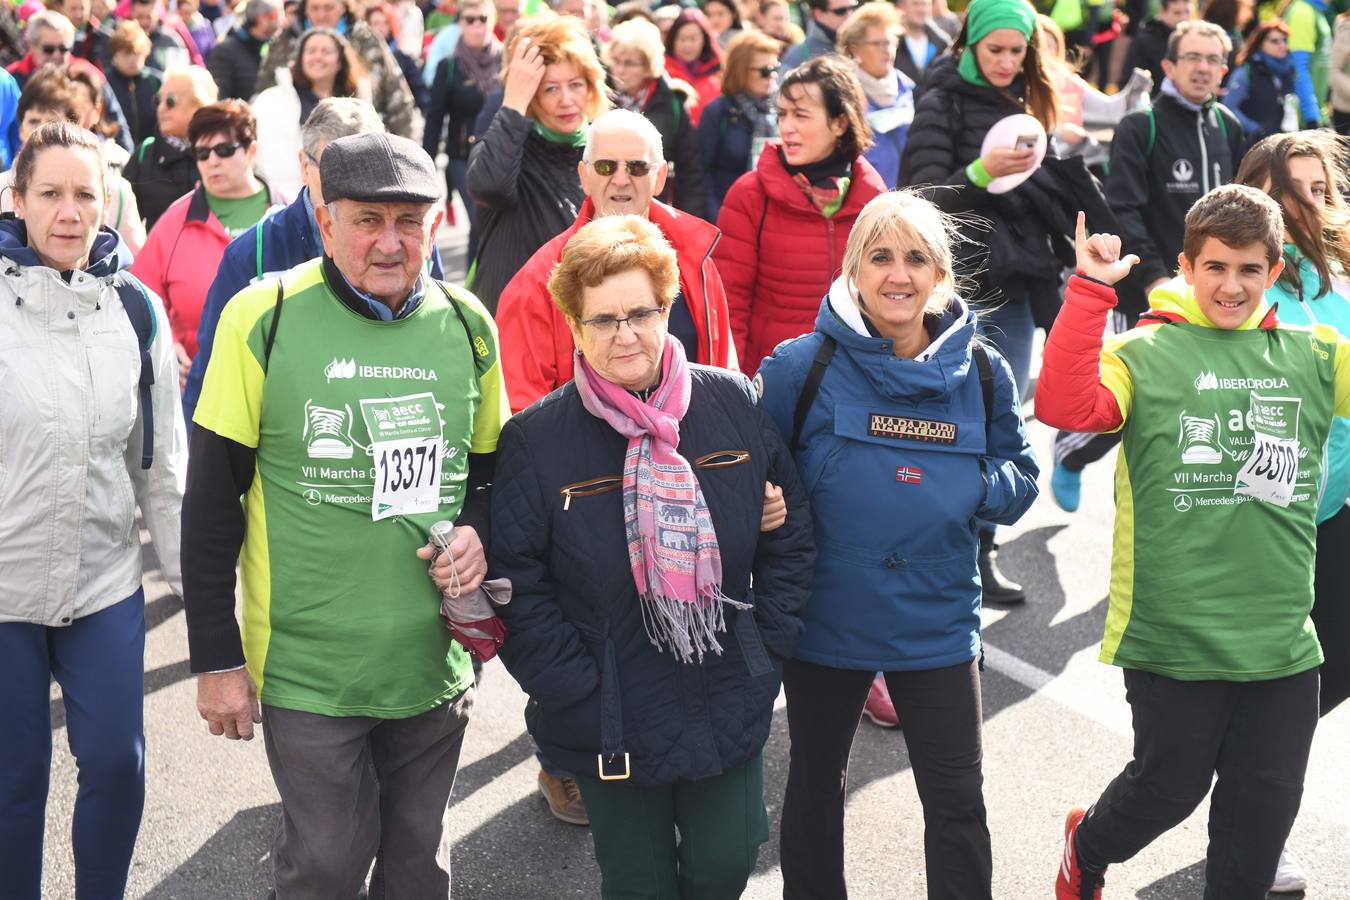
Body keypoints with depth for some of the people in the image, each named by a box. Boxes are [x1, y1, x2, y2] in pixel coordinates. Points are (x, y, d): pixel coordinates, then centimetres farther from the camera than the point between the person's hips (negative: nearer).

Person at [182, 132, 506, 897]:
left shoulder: (469, 324, 0)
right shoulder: (262, 318, -11)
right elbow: (211, 502, -7)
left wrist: (480, 531, -8)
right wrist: (216, 659, -7)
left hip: (436, 659, 4)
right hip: (308, 667, -3)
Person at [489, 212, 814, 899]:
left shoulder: (734, 404, -4)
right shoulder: (534, 441, -11)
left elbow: (790, 538, 5)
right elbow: (518, 587, -9)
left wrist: (768, 650, 0)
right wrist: (579, 692, -13)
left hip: (730, 707, 2)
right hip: (612, 728, -2)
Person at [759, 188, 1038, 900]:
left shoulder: (982, 374, -3)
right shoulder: (803, 365, -11)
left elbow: (1019, 479, 6)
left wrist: (980, 485, -15)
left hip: (936, 621, 1)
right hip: (826, 618, -1)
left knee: (957, 801, 6)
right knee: (815, 786, 19)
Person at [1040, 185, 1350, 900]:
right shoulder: (1145, 353, -6)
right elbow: (1064, 405, -22)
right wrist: (1091, 289, -25)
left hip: (1281, 643, 3)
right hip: (1171, 634, -3)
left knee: (1266, 803, 13)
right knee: (1170, 787, 13)